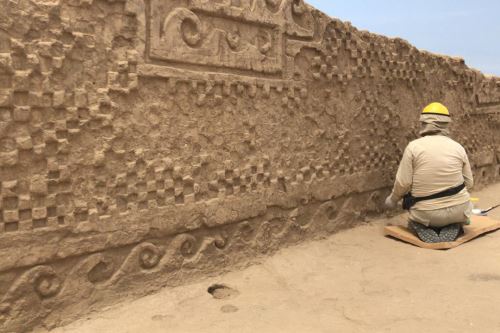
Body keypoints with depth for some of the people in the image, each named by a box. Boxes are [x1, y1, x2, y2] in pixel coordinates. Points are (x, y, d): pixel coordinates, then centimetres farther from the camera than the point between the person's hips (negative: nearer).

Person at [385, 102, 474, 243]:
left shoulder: (413, 146, -9)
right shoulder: (458, 147, -1)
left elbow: (403, 183, -11)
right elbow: (469, 183, 6)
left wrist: (392, 199, 9)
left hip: (426, 214, -2)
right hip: (458, 211, 2)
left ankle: (422, 226, 0)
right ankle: (452, 226, 5)